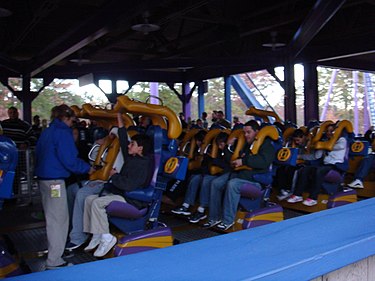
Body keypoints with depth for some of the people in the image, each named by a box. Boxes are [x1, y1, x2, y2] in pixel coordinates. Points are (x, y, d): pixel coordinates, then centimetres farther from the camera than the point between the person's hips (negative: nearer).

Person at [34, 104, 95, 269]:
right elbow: (69, 160, -18)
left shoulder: (47, 132, 14)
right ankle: (54, 261, 0)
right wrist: (87, 168, -5)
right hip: (55, 180, -10)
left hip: (43, 177, 10)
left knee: (52, 217, 21)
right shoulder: (63, 133, -14)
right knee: (58, 219, -4)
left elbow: (38, 153, 23)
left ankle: (53, 250, 36)